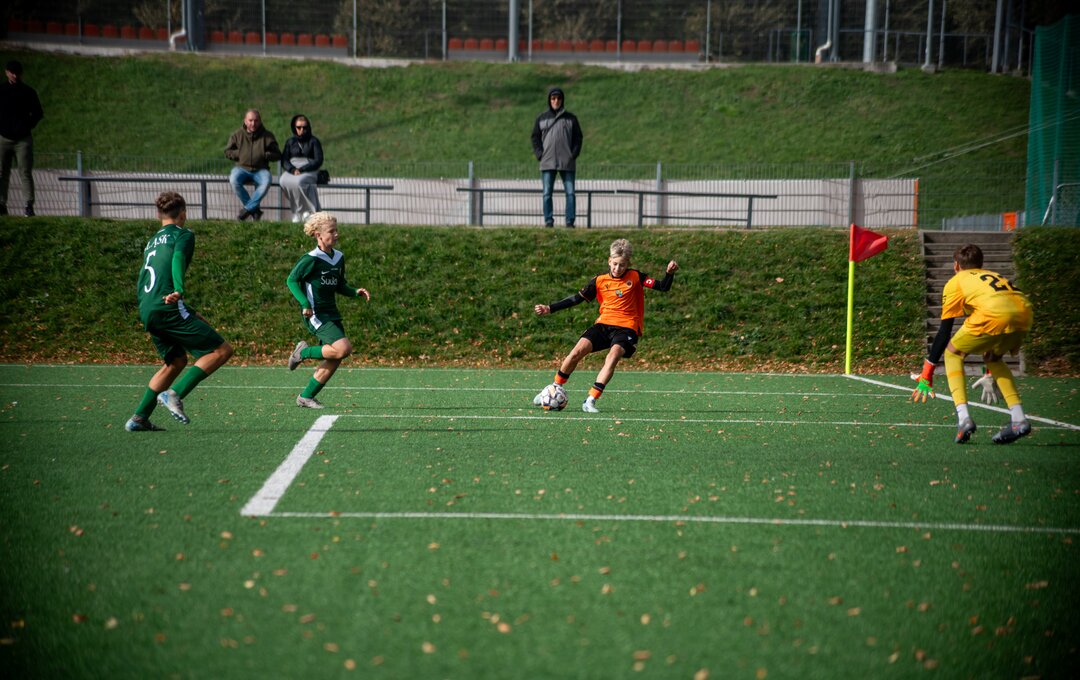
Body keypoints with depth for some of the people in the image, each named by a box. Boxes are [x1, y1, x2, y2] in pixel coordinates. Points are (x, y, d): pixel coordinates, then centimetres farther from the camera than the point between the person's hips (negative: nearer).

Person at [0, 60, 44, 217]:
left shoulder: (28, 92, 4)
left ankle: (29, 206, -11)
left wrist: (28, 126, 1)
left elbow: (38, 113, 12)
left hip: (23, 139, -2)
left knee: (26, 173, -7)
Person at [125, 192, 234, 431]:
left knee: (176, 361, 23)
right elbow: (178, 259, -15)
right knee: (222, 350, -5)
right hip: (168, 309, -8)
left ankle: (139, 418, 16)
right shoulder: (183, 234, 6)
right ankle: (174, 394, -17)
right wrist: (179, 291, -31)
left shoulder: (152, 241, 28)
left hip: (146, 312, 8)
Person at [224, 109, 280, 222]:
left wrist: (264, 155, -9)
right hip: (242, 168, 1)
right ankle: (254, 209, -21)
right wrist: (240, 154, -4)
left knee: (266, 182, -36)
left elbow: (277, 155, 8)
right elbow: (227, 152, 12)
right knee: (234, 180, -34)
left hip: (260, 169, -1)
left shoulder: (267, 136, 6)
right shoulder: (237, 135, 8)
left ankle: (247, 208, -24)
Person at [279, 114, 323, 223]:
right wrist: (293, 170, -14)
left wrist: (302, 169, -14)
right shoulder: (290, 141, 18)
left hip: (309, 171, -3)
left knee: (299, 181, -38)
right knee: (284, 181, -33)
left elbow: (318, 161, -1)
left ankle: (310, 211, -29)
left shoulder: (313, 141, 9)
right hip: (291, 170, 3)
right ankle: (297, 213, -26)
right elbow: (284, 160, 8)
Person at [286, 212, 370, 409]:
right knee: (344, 348, -23)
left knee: (333, 361, 2)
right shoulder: (311, 259, -13)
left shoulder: (339, 257, 10)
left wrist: (355, 292, 3)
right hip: (315, 314, -8)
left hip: (332, 314, 8)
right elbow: (292, 280, -10)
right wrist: (304, 303, -20)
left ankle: (306, 397, 13)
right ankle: (304, 352, 0)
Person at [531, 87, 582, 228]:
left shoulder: (571, 118, 8)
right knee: (547, 193, -2)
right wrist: (540, 155, -3)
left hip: (567, 163, 0)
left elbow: (578, 137, 8)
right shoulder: (541, 118, 9)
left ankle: (570, 221, -2)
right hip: (548, 163, 0)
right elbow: (535, 138, 10)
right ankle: (548, 221, 1)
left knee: (570, 193, -4)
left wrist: (574, 154, -4)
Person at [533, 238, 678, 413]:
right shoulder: (600, 280, 6)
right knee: (577, 352, -15)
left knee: (613, 356, -30)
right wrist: (549, 309, 6)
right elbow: (577, 299, 10)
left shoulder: (635, 277, 3)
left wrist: (670, 273, -21)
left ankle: (590, 400, -29)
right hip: (603, 324, 2)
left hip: (626, 328, -2)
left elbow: (663, 287, 0)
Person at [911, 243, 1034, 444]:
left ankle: (963, 418, 2)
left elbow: (944, 332, 19)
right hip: (1025, 313, 5)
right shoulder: (994, 276, 40)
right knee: (993, 358, 31)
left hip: (995, 315, -5)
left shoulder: (955, 282, 24)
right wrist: (989, 375, 53)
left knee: (952, 354, 18)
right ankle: (1018, 419, 18)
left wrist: (926, 376, 23)